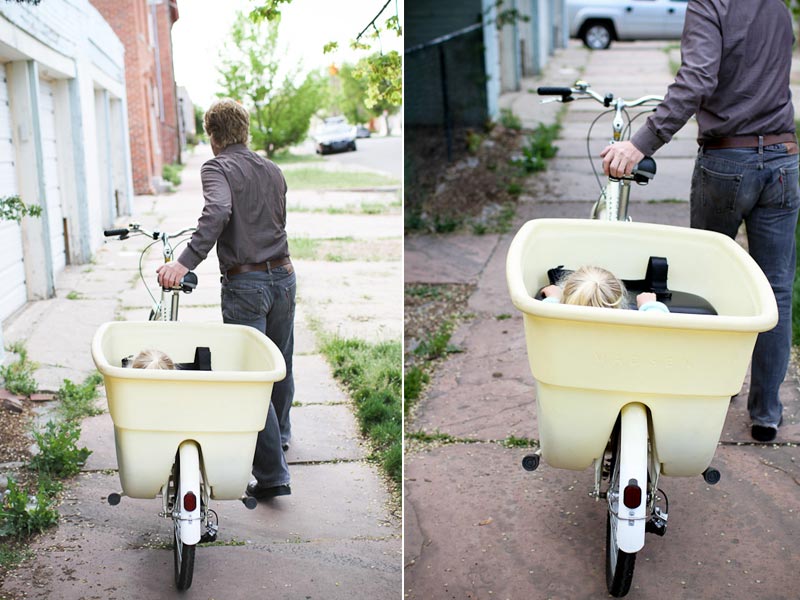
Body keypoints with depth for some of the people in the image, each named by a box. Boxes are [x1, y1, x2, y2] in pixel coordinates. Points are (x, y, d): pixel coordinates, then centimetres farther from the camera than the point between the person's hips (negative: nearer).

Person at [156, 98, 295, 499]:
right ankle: (280, 436, 43)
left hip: (245, 283, -7)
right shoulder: (273, 170, 13)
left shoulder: (217, 168, -8)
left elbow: (217, 212, -28)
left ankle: (272, 474, -2)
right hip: (283, 275, 7)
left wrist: (185, 262, -34)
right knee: (280, 364, 22)